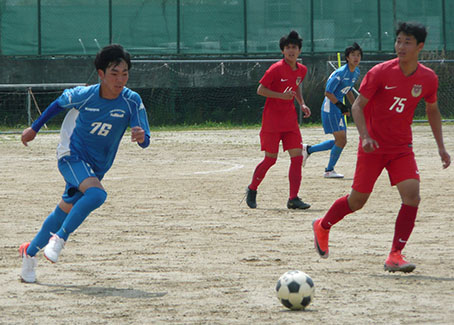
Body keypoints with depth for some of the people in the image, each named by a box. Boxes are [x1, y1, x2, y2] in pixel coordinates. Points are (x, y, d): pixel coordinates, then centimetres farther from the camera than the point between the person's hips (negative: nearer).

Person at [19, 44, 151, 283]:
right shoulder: (84, 96, -19)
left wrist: (141, 136, -42)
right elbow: (59, 104, 2)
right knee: (97, 194, -31)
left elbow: (145, 142, -18)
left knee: (65, 211, 13)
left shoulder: (132, 101, -16)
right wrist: (34, 128, 13)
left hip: (97, 165, 4)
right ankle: (59, 238, -18)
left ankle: (30, 251, 34)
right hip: (72, 156, -4)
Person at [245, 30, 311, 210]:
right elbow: (260, 90, -11)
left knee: (297, 155, -6)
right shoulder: (276, 69, -13)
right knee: (271, 159, -2)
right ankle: (252, 189, 21)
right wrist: (281, 95, -23)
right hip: (272, 120, -6)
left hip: (290, 121, 6)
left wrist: (302, 104, 11)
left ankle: (293, 198, -3)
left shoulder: (302, 70, 7)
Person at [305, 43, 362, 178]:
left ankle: (309, 149, 23)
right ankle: (329, 170, 4)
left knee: (341, 142, 10)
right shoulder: (340, 73, -19)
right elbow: (328, 93, -19)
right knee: (341, 139, -9)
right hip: (330, 107, -9)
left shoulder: (356, 72, 8)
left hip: (338, 110, 9)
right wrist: (342, 107, -18)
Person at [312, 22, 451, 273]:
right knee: (358, 199, 5)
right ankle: (322, 227, 34)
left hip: (402, 148, 3)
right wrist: (365, 136, -23)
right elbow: (357, 106, -9)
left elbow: (432, 111, 15)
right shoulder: (380, 73, -13)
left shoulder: (428, 79, -2)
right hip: (373, 147, -3)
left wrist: (441, 146, 10)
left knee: (412, 195, -17)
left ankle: (395, 256, -12)